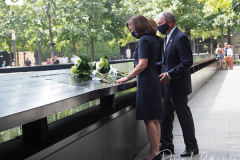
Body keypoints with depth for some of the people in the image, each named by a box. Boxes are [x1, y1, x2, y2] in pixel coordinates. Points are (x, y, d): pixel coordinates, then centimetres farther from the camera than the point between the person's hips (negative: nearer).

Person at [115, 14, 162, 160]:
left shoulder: (143, 40, -12)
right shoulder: (153, 40, 15)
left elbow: (142, 65, -18)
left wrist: (127, 78, -10)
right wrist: (132, 77, 21)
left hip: (147, 83, -9)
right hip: (154, 82, 9)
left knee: (149, 120, -5)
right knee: (154, 119, 11)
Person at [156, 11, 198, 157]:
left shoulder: (180, 38, -17)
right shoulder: (168, 38, 12)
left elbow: (187, 62, -22)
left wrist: (170, 75, -25)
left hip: (178, 85, -9)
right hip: (168, 85, 9)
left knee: (184, 116, 2)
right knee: (166, 116, 13)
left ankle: (192, 147, 16)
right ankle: (166, 146, 23)